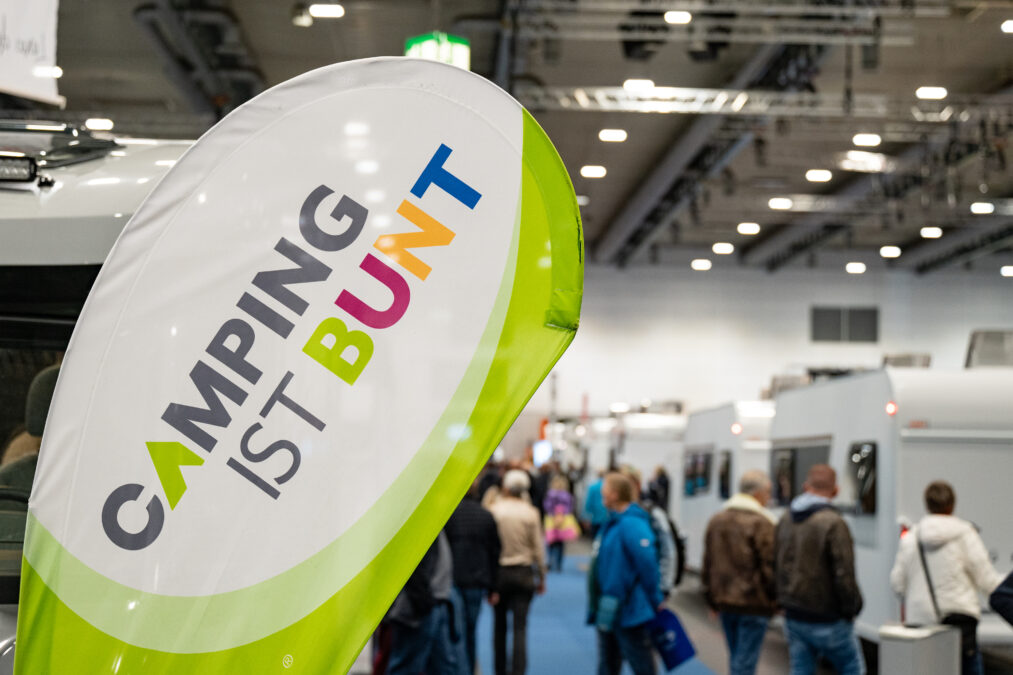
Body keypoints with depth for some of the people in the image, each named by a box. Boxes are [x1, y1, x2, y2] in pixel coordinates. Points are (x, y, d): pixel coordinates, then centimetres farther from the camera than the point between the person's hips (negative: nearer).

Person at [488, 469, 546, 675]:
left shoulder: (494, 510, -8)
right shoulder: (530, 513, -6)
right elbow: (537, 548, -2)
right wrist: (541, 578, 9)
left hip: (498, 572, 1)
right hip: (523, 573, -1)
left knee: (500, 625, 15)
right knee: (520, 627, -1)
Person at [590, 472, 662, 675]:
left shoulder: (632, 525, -20)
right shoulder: (613, 522, 12)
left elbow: (648, 564, -23)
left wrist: (655, 601, -15)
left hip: (629, 612, -10)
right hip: (609, 612, 10)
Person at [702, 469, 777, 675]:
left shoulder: (716, 520, 9)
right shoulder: (761, 523, -15)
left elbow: (708, 565, 14)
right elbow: (770, 567, -16)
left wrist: (712, 598, 20)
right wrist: (776, 600, -4)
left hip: (724, 602, 7)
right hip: (753, 604, -7)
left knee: (736, 657, 19)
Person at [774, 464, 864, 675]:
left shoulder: (785, 520, 7)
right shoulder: (833, 523, -17)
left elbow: (775, 565, 15)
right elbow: (844, 574, -18)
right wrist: (851, 608, -5)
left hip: (793, 617, 7)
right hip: (826, 620, -6)